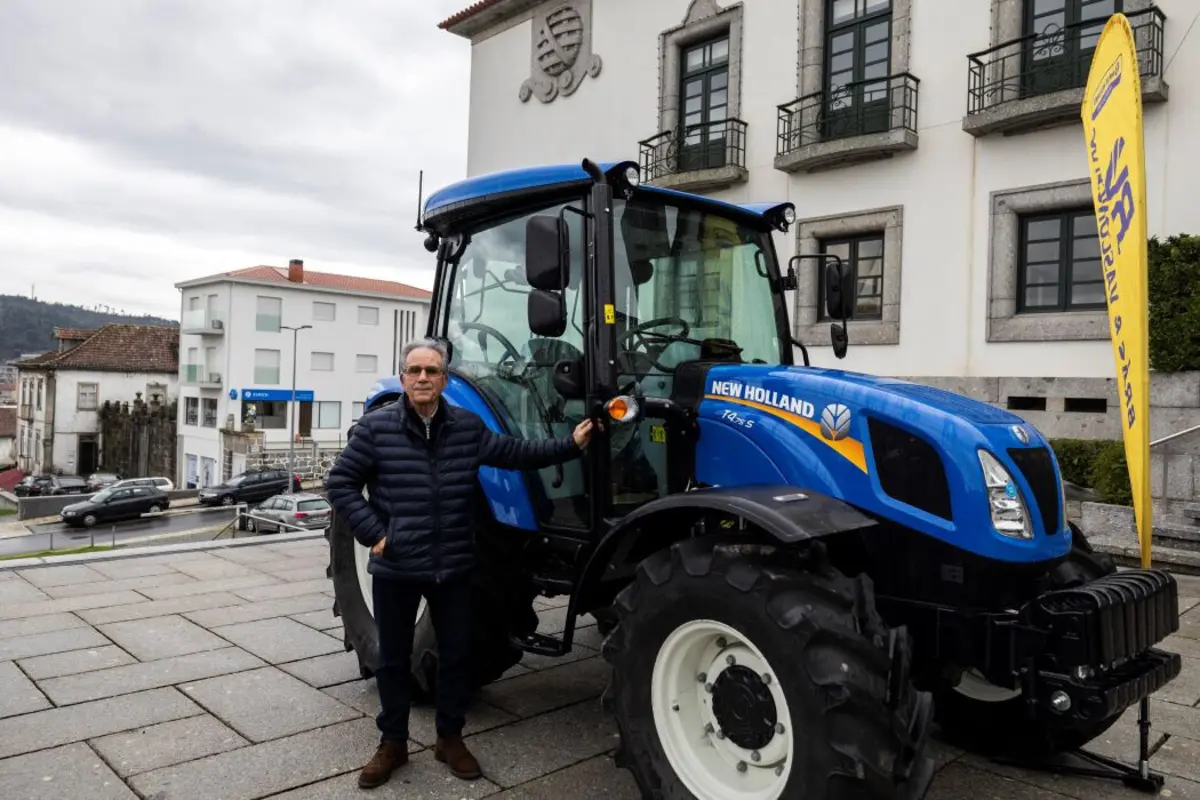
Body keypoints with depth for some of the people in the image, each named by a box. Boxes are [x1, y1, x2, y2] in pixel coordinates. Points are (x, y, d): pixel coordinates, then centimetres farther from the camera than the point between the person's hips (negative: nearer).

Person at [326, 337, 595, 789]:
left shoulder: (468, 428, 1)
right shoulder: (376, 428, -7)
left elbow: (515, 453, 9)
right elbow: (340, 484, -4)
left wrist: (570, 445, 3)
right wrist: (372, 532, -11)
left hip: (453, 566, 2)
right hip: (396, 568, -2)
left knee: (456, 653, 13)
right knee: (393, 657, 12)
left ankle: (450, 738, 32)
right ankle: (393, 742, 30)